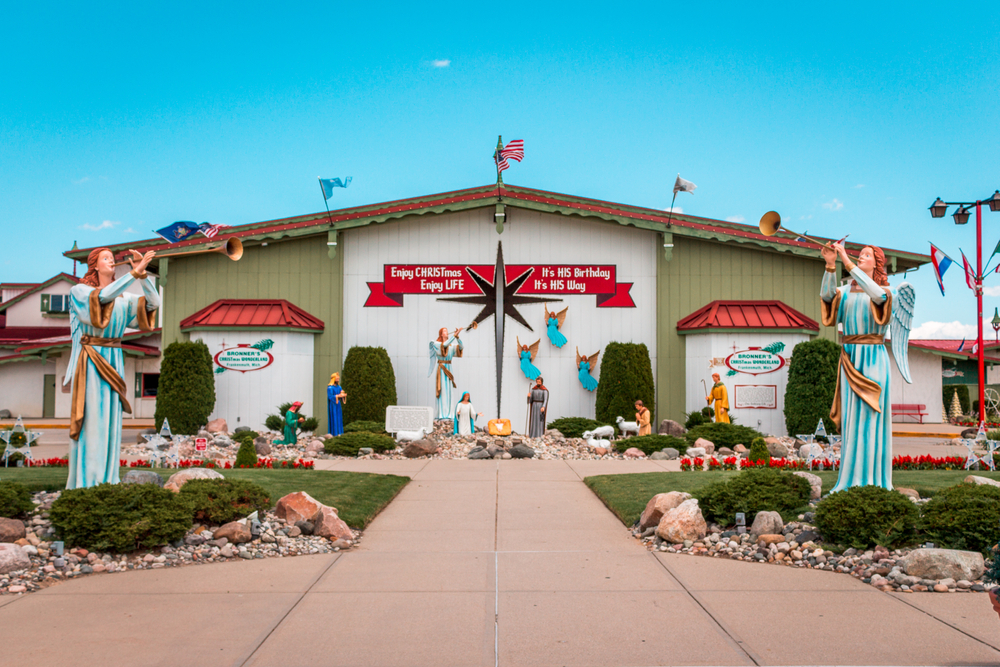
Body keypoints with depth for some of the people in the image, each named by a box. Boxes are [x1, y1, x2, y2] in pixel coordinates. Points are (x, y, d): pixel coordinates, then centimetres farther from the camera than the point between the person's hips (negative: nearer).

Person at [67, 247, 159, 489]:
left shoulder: (123, 297, 13)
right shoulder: (79, 291, -2)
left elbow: (153, 302, 0)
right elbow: (104, 296, -22)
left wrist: (142, 273, -12)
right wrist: (135, 272, -27)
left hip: (113, 362, 6)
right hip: (89, 362, -5)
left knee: (111, 420, 5)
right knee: (90, 420, -8)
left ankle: (106, 479, 10)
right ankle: (84, 482, -4)